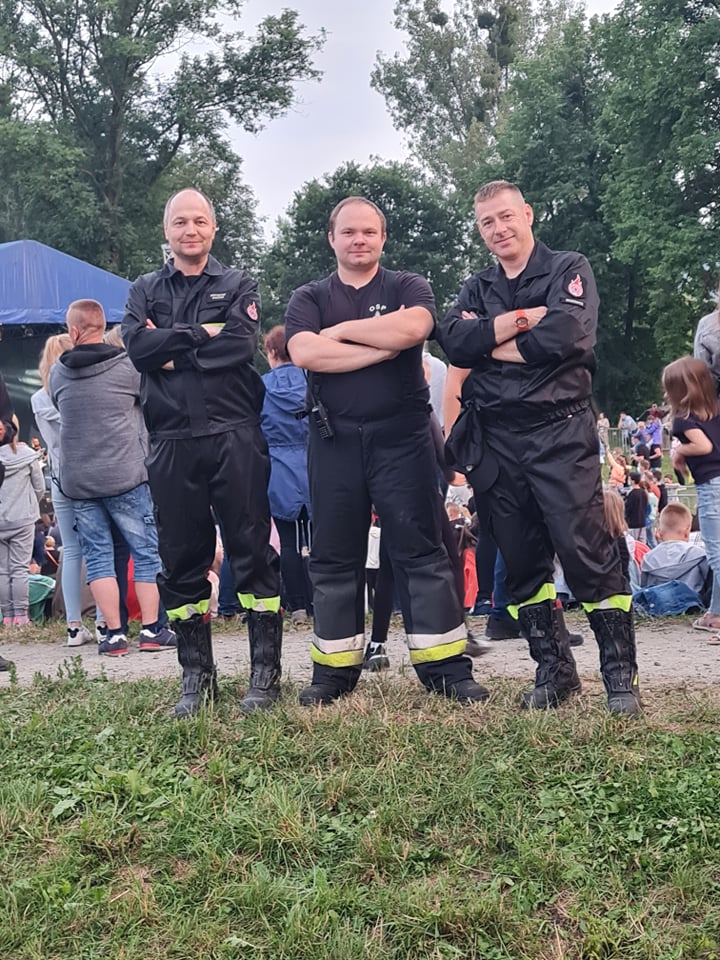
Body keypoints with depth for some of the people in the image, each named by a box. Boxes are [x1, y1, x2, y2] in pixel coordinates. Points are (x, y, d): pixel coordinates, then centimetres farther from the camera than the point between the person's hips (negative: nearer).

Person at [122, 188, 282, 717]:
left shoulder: (238, 286, 9)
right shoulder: (145, 291, 15)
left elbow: (240, 343, -10)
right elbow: (137, 346, -4)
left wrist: (172, 351, -6)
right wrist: (203, 333, -9)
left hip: (234, 435, -2)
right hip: (172, 441, 3)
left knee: (252, 551, -1)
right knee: (181, 558, 7)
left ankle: (266, 673, 7)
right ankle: (196, 675, 18)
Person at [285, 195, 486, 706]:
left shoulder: (408, 287, 8)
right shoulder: (309, 299, 11)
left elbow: (412, 327, -17)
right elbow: (304, 352, -10)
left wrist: (342, 330, -7)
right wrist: (380, 348, -11)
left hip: (402, 437, -2)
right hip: (334, 441, 2)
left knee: (421, 551, 0)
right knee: (334, 558, 7)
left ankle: (447, 668, 5)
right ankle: (335, 669, 18)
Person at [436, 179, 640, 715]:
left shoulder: (569, 269, 5)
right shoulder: (477, 290, 18)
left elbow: (570, 333, -16)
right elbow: (454, 342, -2)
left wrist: (494, 345, -5)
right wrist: (522, 319, -13)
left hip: (560, 434, -5)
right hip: (498, 443, 5)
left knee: (588, 554, -9)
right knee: (522, 562, 8)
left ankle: (621, 676, 1)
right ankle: (555, 672, 19)